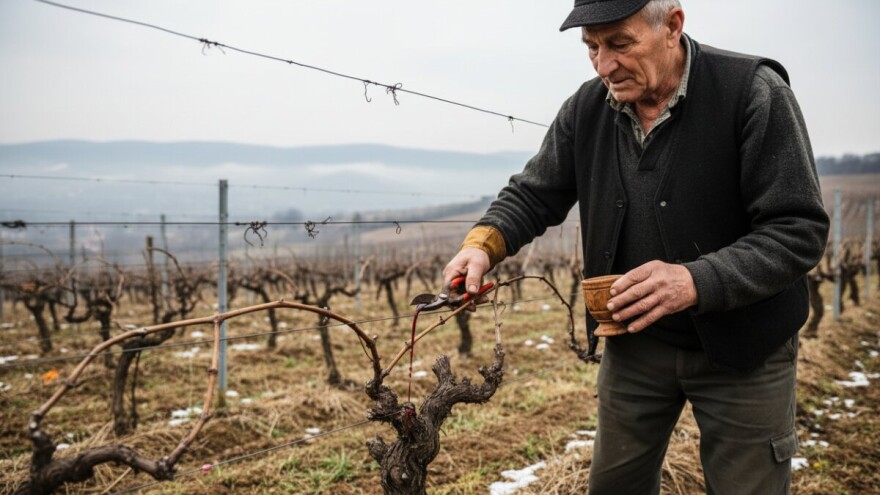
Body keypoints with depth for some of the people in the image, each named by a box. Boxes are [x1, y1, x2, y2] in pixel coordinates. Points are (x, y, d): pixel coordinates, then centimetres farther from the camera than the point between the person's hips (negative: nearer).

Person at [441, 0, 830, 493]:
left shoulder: (754, 92, -19)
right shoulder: (587, 109, -5)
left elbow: (799, 229, -21)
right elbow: (533, 194, 3)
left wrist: (697, 281, -36)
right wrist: (484, 242, -18)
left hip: (742, 347, -3)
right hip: (634, 340, 4)